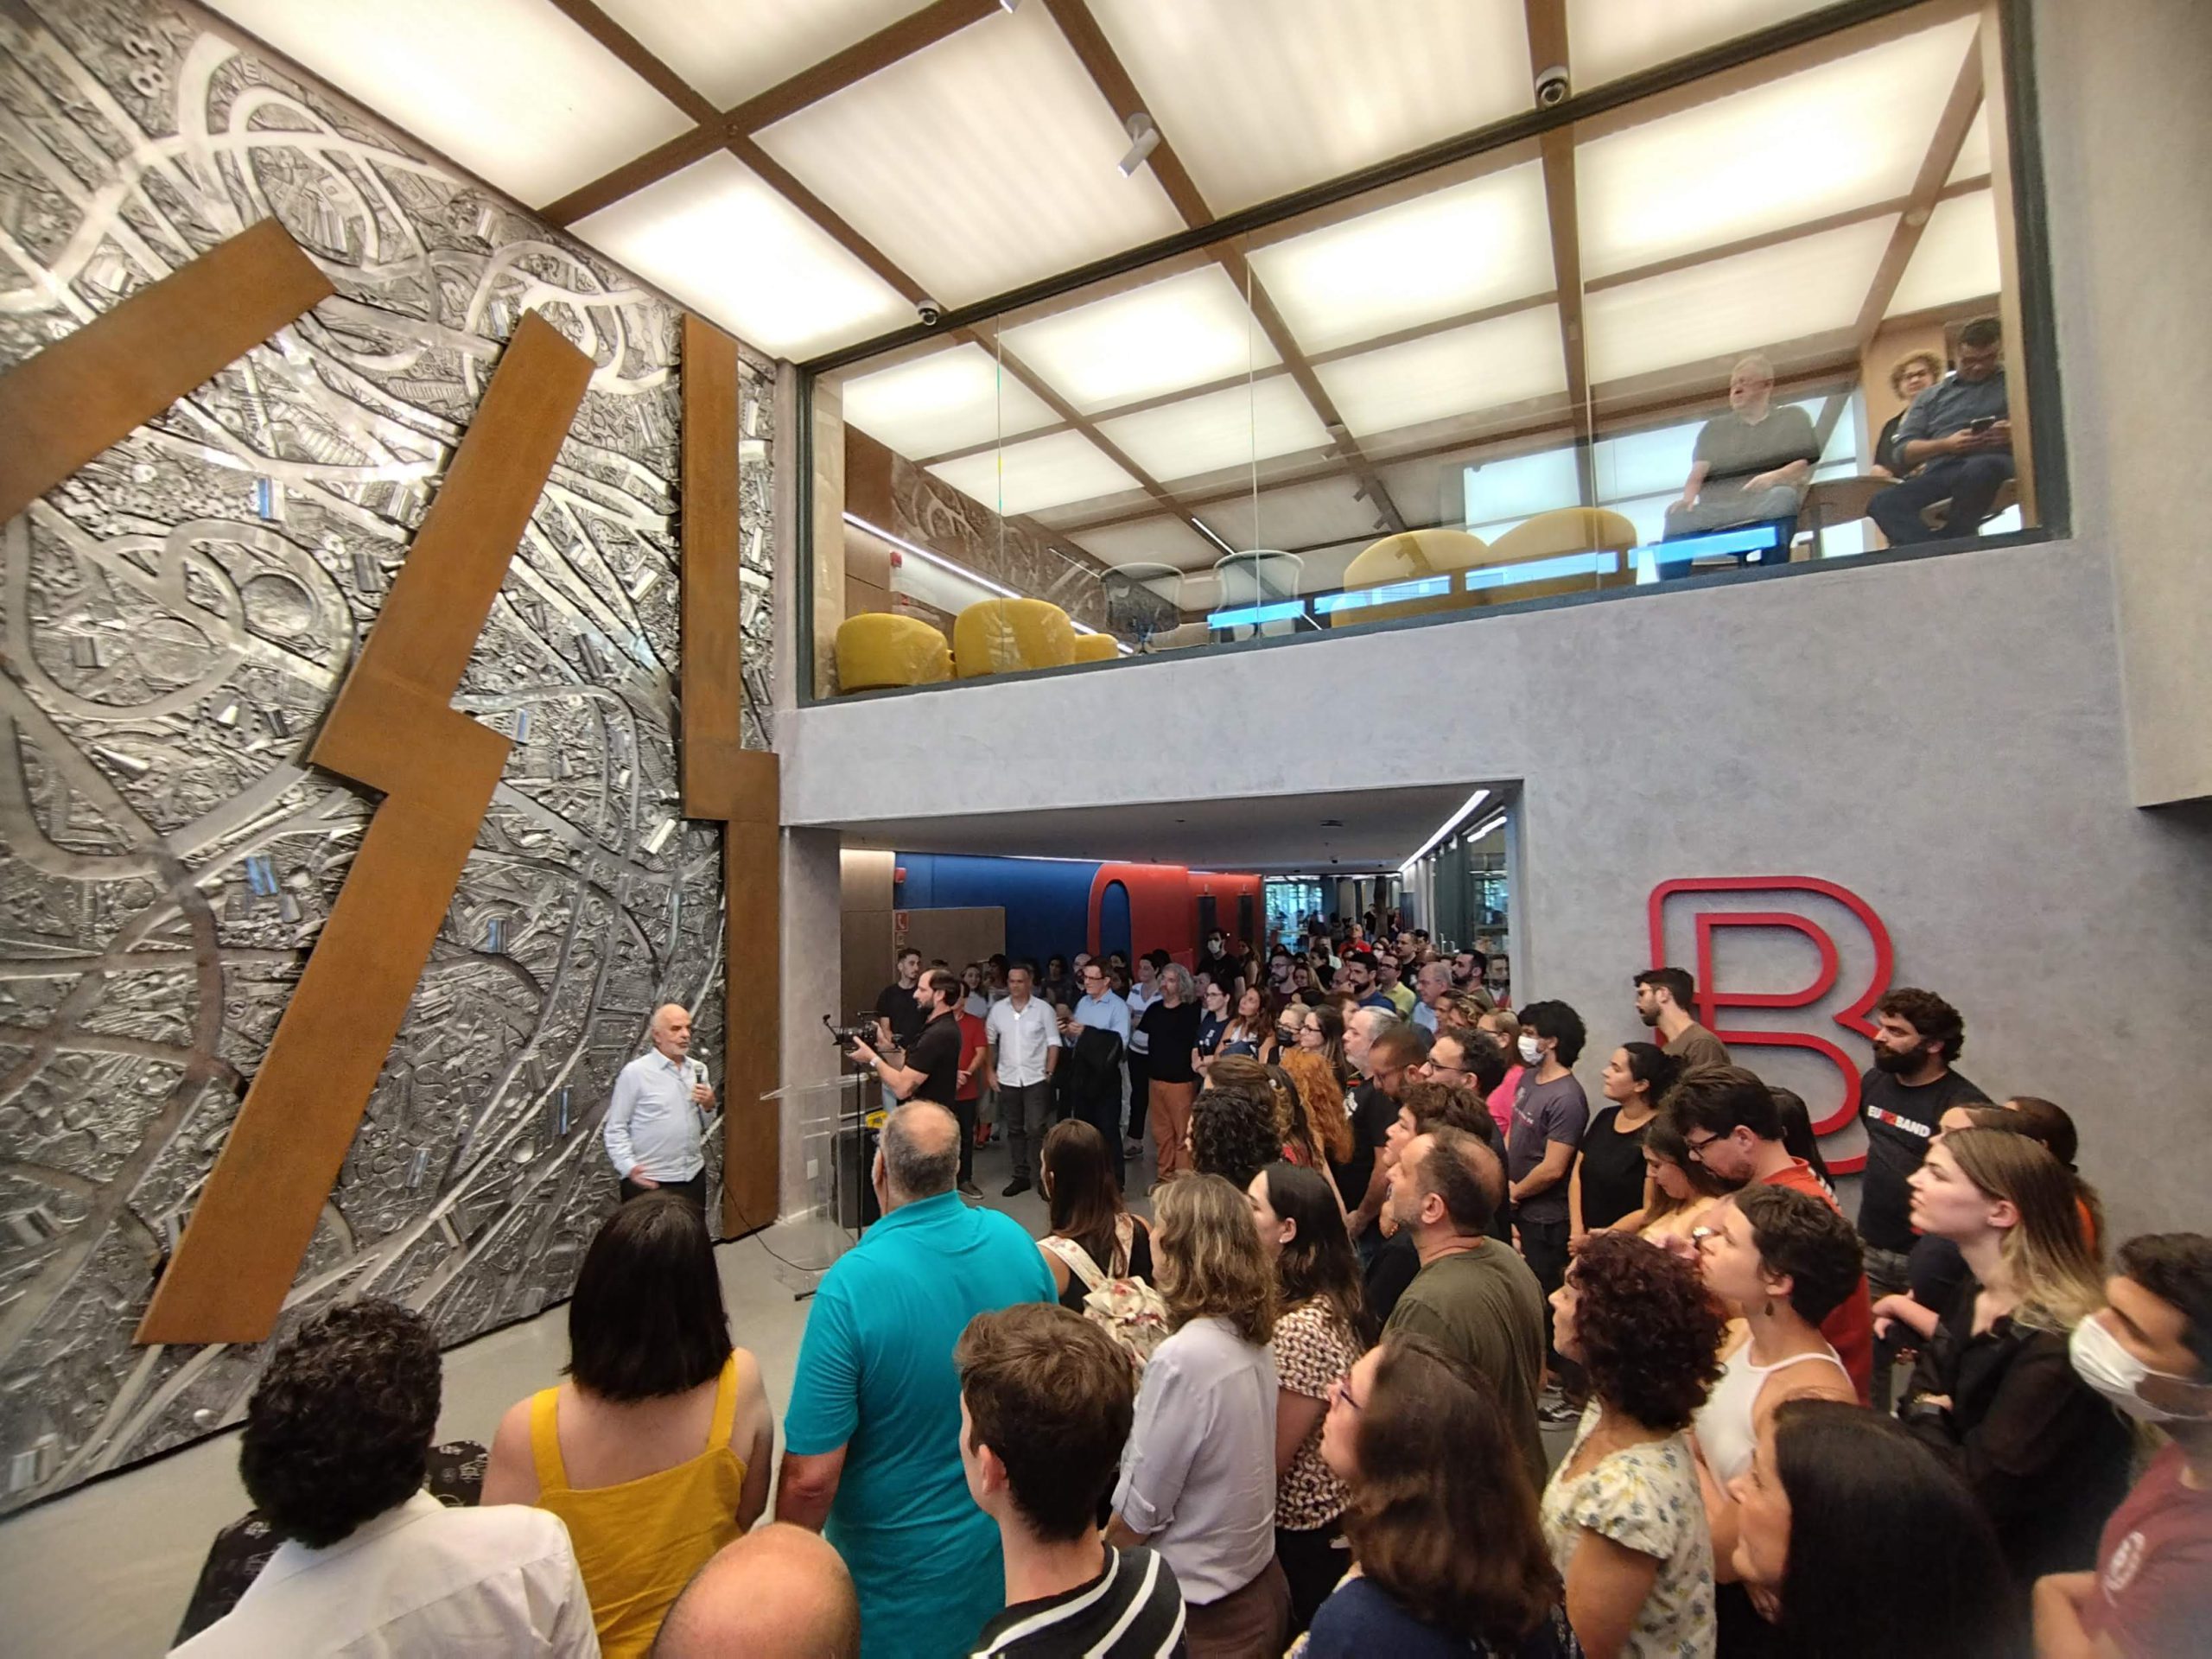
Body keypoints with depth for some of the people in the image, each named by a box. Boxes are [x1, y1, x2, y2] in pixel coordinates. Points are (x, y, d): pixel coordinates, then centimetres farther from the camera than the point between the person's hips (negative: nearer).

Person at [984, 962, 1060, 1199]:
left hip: (1036, 1079, -3)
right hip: (1007, 1079, 3)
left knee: (1036, 1129, -6)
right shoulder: (997, 1009, 2)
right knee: (1015, 1130, 12)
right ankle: (1021, 1176, 23)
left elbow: (1053, 1042, -4)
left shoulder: (1043, 1009, -6)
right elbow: (989, 1041, 9)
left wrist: (1049, 1073, -10)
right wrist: (989, 1071, 3)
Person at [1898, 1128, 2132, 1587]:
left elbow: (1977, 1492, -23)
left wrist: (1926, 1421, -8)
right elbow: (1921, 1400, 3)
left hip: (2021, 1575, -6)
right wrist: (1929, 1422, -16)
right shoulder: (1974, 1294, -2)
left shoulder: (2056, 1349, -27)